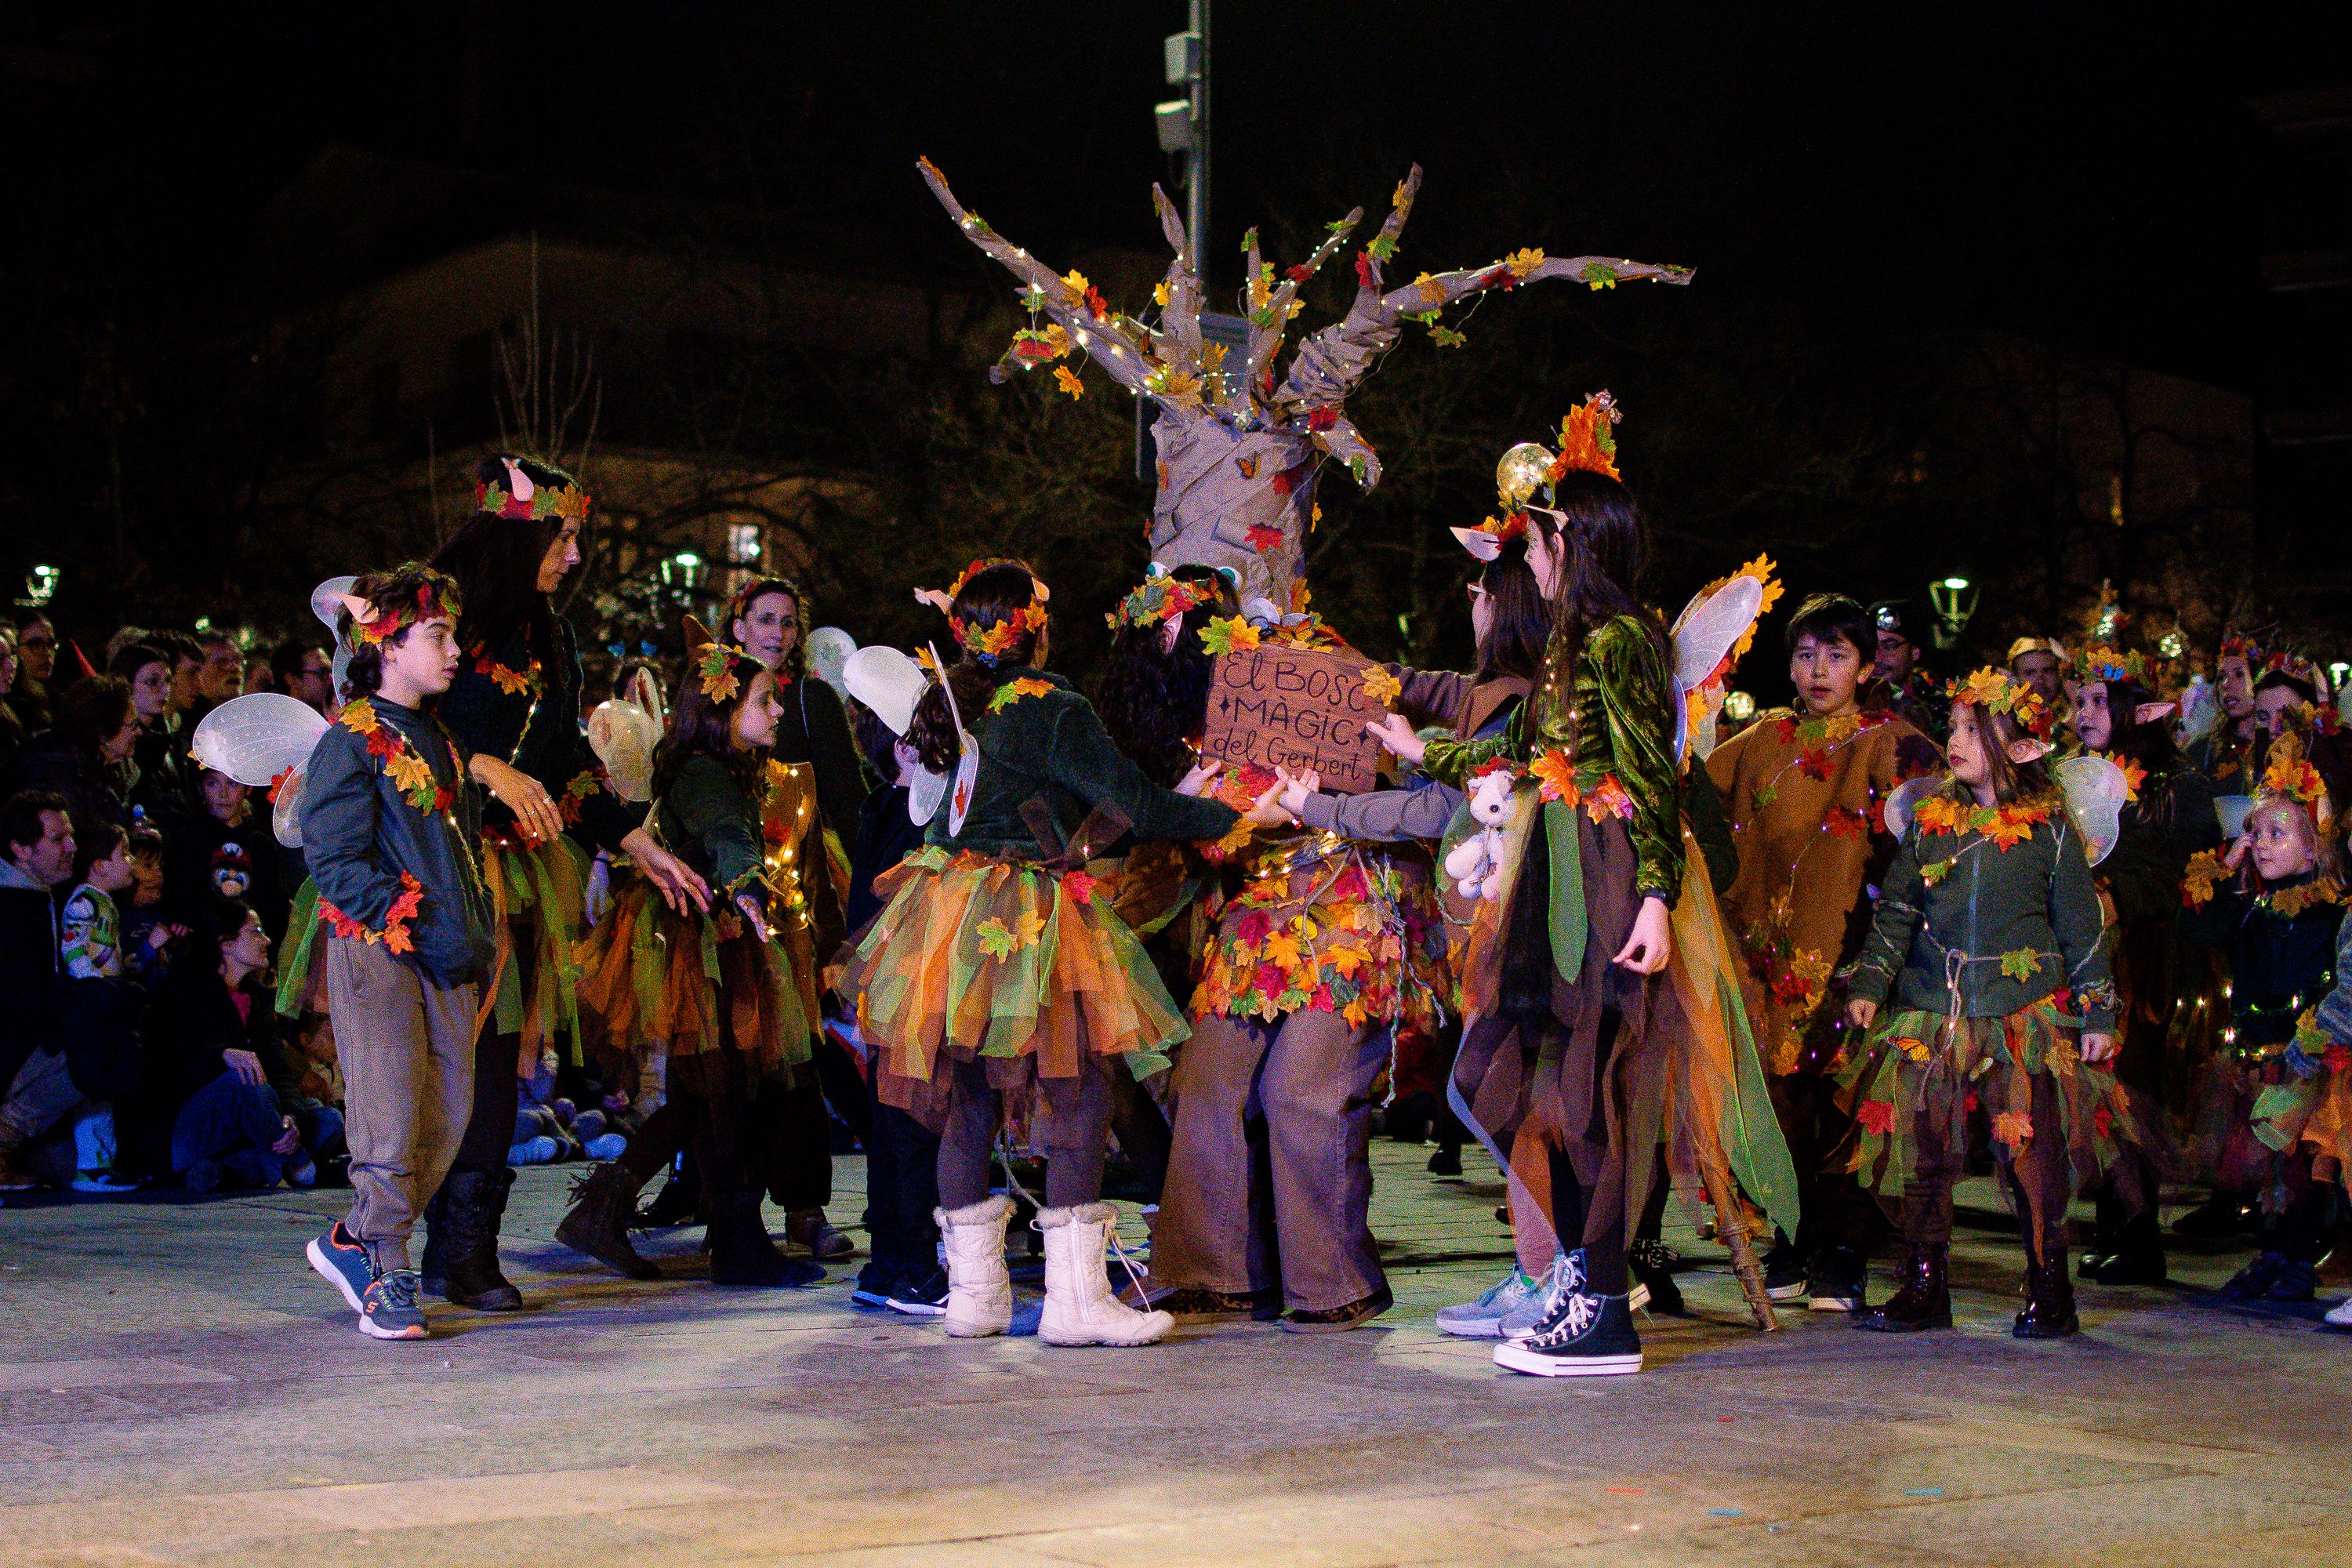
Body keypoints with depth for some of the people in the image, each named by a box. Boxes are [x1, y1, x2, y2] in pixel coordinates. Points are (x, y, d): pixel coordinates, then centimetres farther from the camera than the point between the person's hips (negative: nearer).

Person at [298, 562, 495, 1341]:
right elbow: (334, 863, -12)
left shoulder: (439, 742, 18)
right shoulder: (352, 743, -6)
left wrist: (476, 936, 13)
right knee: (390, 1113, -7)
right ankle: (386, 1278, 7)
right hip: (376, 953, -7)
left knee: (451, 1110, 4)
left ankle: (353, 1243, 19)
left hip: (447, 959, 7)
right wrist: (415, 924, -17)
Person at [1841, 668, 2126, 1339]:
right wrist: (1870, 984, 2)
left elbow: (2082, 928, 5)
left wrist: (2096, 1013, 2)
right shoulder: (1929, 822, 8)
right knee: (1923, 1153, 4)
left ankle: (2049, 1295, 9)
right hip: (1929, 1015, 3)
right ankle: (1925, 1290, 15)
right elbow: (1895, 911, 11)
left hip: (2024, 1014, -3)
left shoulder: (2049, 829, 1)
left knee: (2032, 1156, -4)